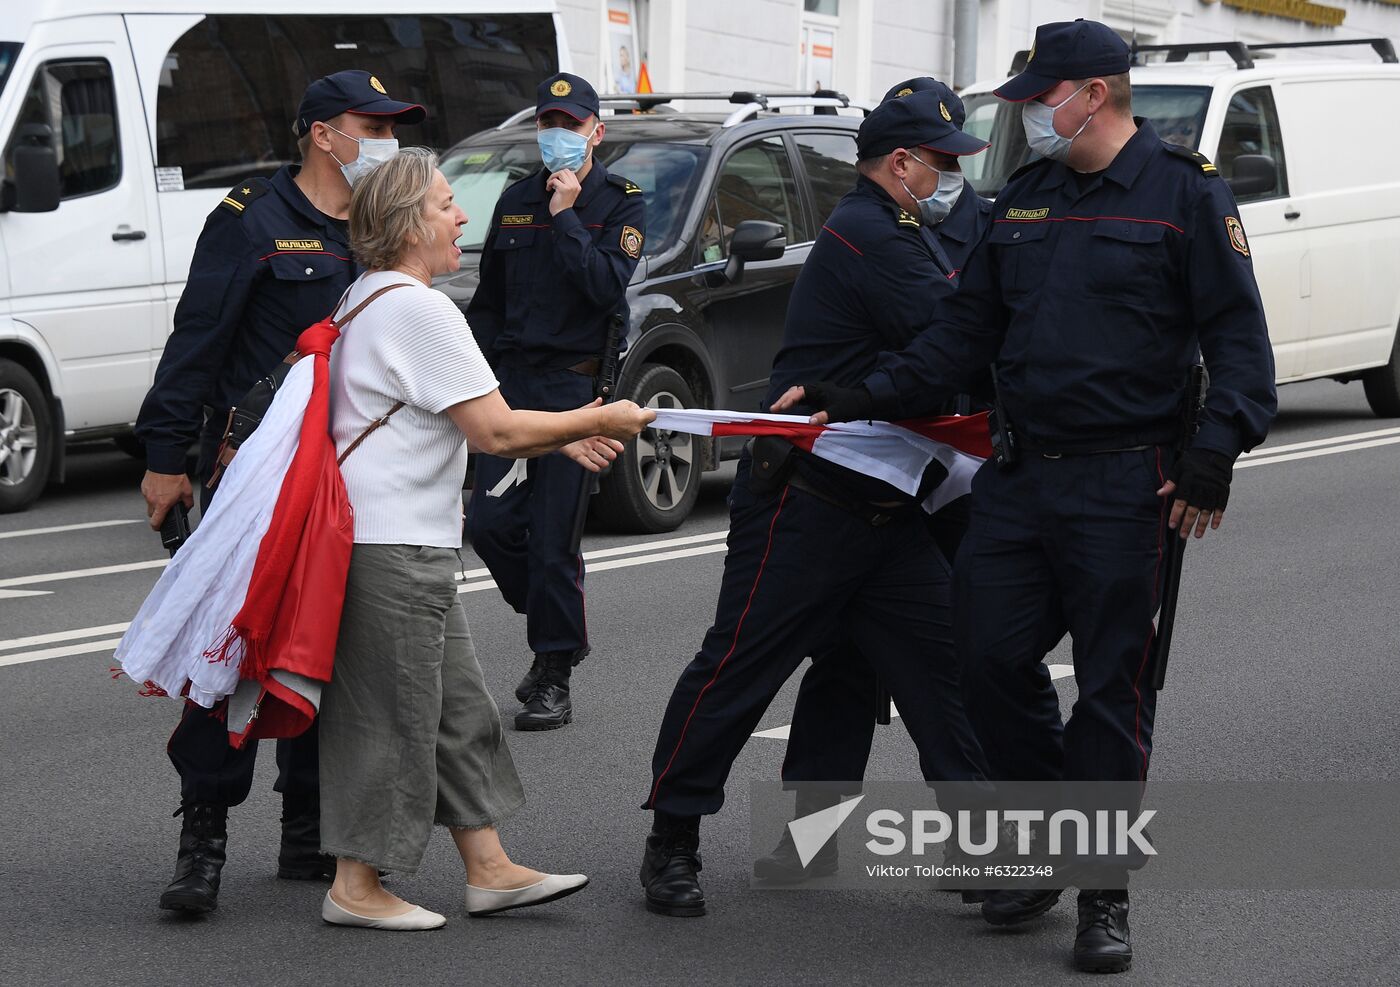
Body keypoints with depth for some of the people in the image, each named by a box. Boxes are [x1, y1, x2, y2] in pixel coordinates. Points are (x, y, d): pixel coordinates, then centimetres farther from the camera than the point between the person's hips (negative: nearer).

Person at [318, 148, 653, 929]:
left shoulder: (367, 299, 16)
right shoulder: (418, 309, -17)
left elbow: (461, 419, 21)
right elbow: (495, 431, -18)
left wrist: (561, 438, 14)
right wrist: (595, 422, -6)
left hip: (408, 542, 11)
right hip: (393, 548, -11)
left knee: (459, 708, 14)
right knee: (391, 713, -2)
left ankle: (489, 868, 19)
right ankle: (356, 887, 5)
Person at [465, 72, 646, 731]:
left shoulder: (620, 203, -1)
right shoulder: (517, 201, 14)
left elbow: (607, 287, -15)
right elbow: (488, 298, 20)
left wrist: (566, 216, -16)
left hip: (577, 385, -5)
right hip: (512, 380, 5)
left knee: (554, 535, -6)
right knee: (490, 522, 0)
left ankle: (554, 677, 3)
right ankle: (557, 631, 21)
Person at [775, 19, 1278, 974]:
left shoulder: (1185, 192, -5)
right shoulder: (1023, 198, 13)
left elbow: (1238, 332, -6)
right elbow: (966, 332, 15)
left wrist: (1216, 449, -17)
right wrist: (857, 399, 7)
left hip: (1123, 484, -6)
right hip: (1018, 479, 6)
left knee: (1113, 684, -1)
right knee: (994, 659, 4)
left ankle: (1102, 892, 9)